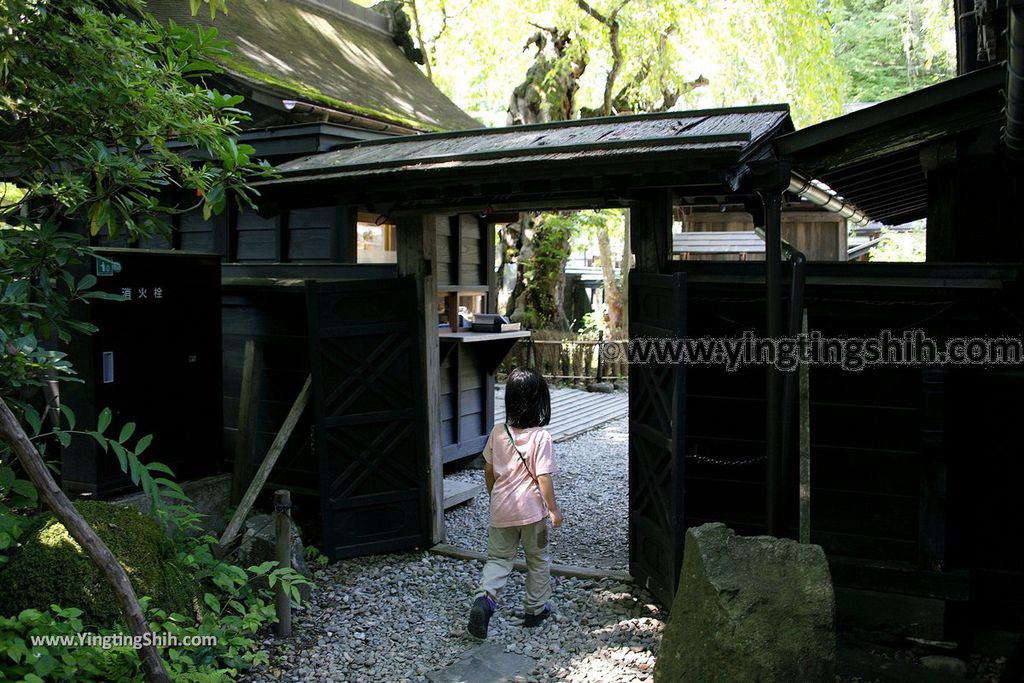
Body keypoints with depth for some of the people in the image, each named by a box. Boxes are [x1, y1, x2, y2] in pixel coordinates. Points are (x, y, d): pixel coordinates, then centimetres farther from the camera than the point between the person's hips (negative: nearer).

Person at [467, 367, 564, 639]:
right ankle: (536, 609, 27)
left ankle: (484, 597, -12)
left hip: (501, 510, 3)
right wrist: (554, 509, -5)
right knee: (538, 559, 17)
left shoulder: (497, 432, -4)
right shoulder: (540, 437, -17)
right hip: (532, 510, -3)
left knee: (498, 558, 12)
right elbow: (543, 477, -17)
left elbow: (489, 471, 5)